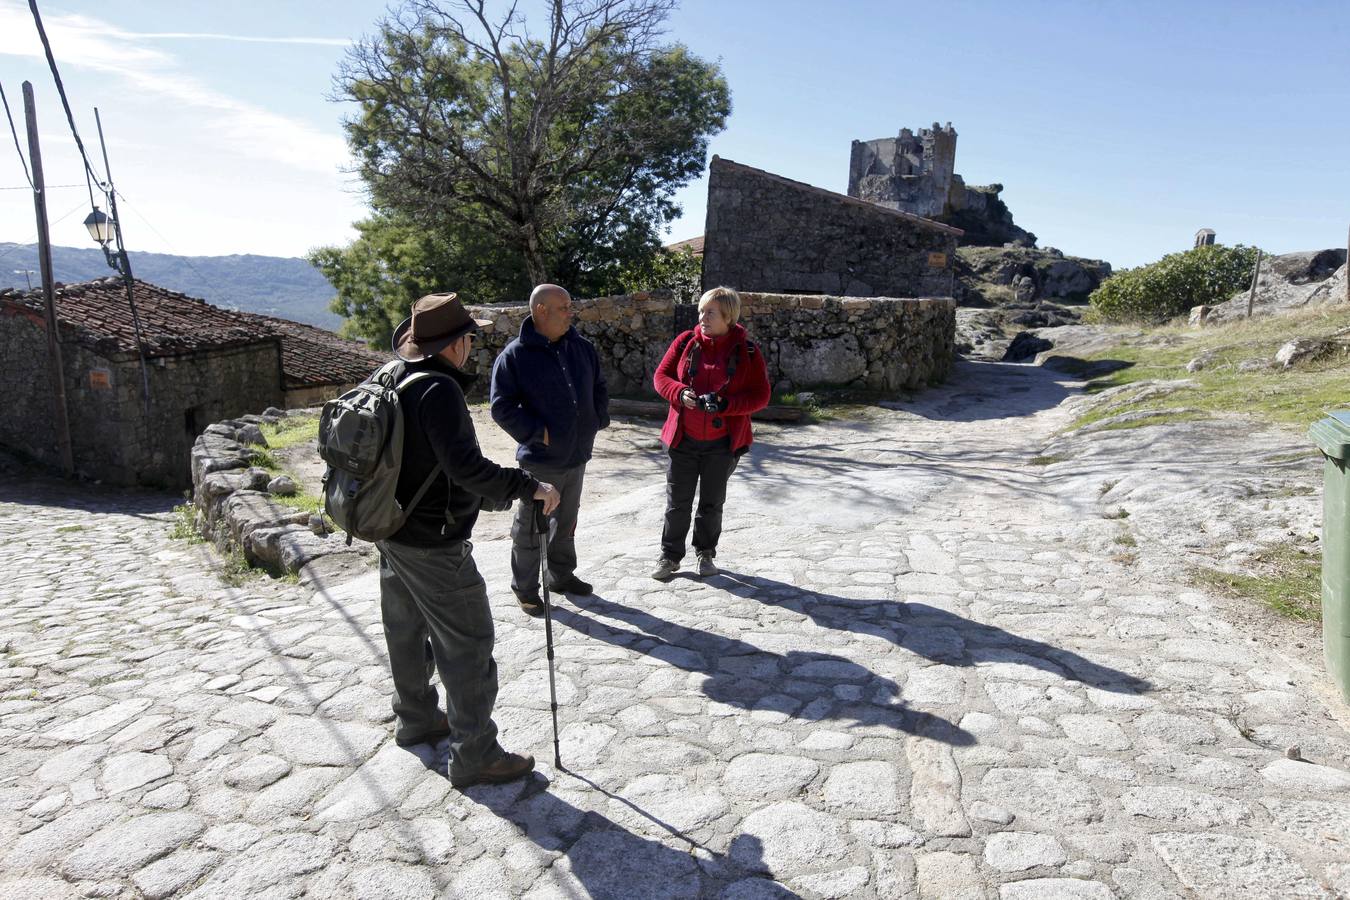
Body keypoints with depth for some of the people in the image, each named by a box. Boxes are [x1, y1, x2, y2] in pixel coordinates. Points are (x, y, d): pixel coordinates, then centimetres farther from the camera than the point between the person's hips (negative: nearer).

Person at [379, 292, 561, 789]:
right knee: (467, 645, 1)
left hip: (392, 530, 10)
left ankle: (416, 718, 42)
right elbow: (466, 467, -32)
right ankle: (473, 756, 9)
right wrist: (530, 487, -25)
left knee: (407, 632, 23)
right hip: (434, 544, -10)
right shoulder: (439, 390, -24)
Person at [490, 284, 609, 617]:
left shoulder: (582, 348, 4)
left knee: (566, 522, 21)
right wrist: (537, 433, -17)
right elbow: (502, 406, -14)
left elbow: (599, 388, 17)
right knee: (531, 527, 6)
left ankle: (561, 574, 38)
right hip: (540, 460, -6)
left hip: (577, 455, 6)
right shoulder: (514, 355, -14)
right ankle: (525, 588, 22)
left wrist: (597, 420, 5)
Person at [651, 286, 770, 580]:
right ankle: (670, 556, 22)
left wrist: (725, 404, -22)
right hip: (684, 439, 1)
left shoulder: (747, 351, -7)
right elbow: (661, 376, 4)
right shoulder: (685, 342, -3)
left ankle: (706, 553, 32)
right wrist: (679, 393, -17)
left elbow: (760, 395, -6)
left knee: (712, 503, 14)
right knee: (677, 502, 8)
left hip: (723, 443, -1)